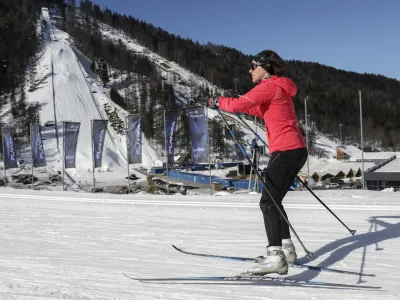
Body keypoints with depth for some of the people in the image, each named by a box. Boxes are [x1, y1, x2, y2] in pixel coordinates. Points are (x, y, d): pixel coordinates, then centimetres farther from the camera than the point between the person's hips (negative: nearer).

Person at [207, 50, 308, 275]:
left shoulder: (270, 86, -10)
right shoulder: (279, 88, 20)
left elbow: (238, 104, -15)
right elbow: (263, 111, 33)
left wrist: (218, 102, 5)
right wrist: (232, 104, 22)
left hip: (286, 151, -10)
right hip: (296, 150, 10)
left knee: (269, 202, -13)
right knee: (274, 201, 17)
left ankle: (276, 257, -20)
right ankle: (286, 249, 23)